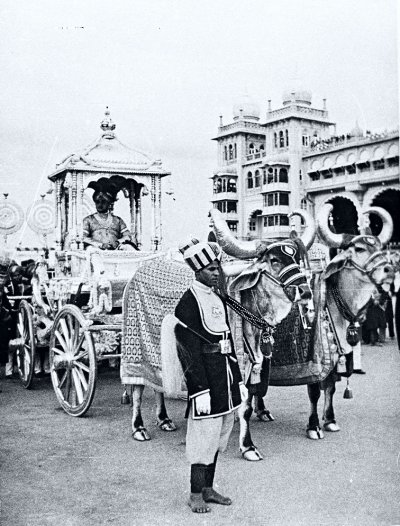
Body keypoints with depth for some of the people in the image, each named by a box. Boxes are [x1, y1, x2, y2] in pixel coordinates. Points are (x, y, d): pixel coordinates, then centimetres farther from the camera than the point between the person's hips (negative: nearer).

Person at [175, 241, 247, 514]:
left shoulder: (219, 299, 13)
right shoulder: (188, 303, -12)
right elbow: (191, 352, -16)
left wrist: (239, 380, 16)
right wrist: (201, 390, -19)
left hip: (226, 379, 8)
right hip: (205, 381, -8)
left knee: (219, 437, 15)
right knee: (203, 438, 0)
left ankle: (208, 488, 28)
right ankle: (196, 495, 14)